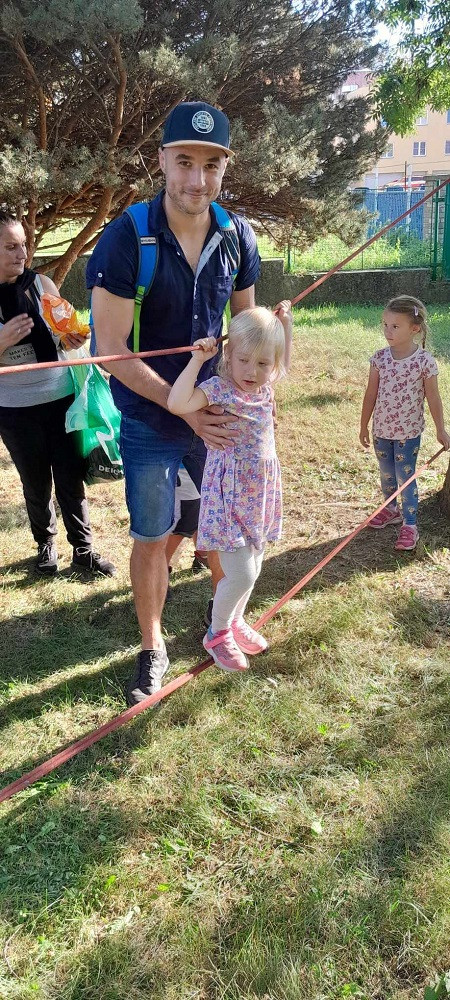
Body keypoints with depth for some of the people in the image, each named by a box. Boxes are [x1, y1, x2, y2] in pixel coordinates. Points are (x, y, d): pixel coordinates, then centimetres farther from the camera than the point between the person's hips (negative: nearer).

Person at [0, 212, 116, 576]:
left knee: (71, 479, 8)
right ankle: (45, 544, 36)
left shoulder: (42, 284, -5)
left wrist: (74, 338, -14)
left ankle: (83, 549, 23)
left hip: (61, 398, 1)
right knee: (37, 484, 15)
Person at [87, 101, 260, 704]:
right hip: (149, 423, -3)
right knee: (151, 538, 7)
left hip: (217, 415, 4)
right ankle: (152, 648, 28)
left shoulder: (238, 237, -6)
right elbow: (113, 350, -20)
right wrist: (186, 408, -23)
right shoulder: (126, 239, -20)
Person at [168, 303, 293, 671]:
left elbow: (284, 362, 26)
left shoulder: (265, 385, 3)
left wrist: (285, 325, 15)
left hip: (261, 489, 7)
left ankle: (235, 621, 40)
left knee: (253, 568, 18)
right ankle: (217, 633, 18)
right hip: (229, 494, -7)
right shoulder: (218, 389, -17)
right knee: (241, 574, -6)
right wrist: (197, 360, -29)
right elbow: (177, 403, -34)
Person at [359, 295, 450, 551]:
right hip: (382, 430, 4)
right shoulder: (380, 358, -7)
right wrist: (364, 426, 7)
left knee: (405, 478, 1)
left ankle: (410, 525, 12)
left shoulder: (424, 361, -15)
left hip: (409, 432, -4)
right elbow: (371, 394, 2)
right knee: (387, 475, 19)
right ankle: (391, 510, 41)